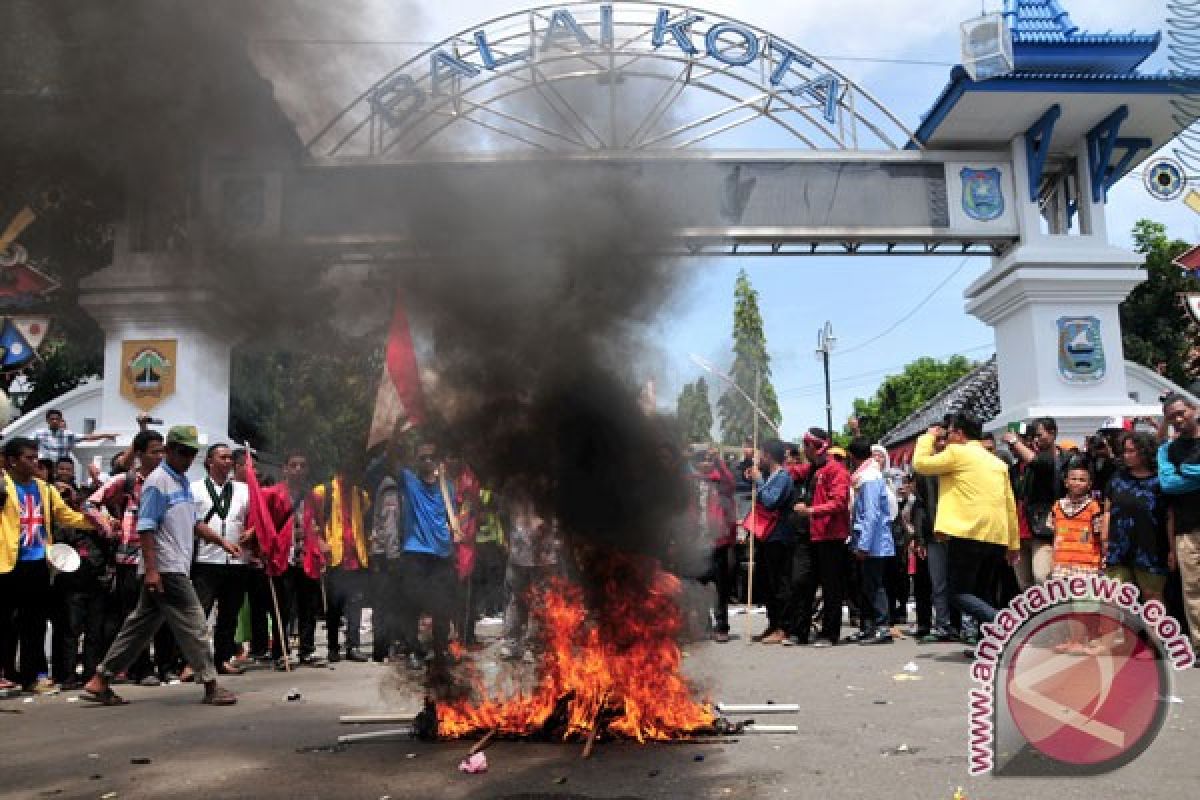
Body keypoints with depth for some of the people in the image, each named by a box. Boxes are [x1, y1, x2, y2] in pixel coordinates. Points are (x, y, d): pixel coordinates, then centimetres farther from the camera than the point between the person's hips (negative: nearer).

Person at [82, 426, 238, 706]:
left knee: (141, 625, 13)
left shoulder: (183, 481, 17)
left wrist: (223, 542, 18)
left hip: (177, 568, 9)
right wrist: (151, 569, -21)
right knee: (192, 624, -5)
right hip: (166, 569, -9)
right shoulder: (158, 481, -11)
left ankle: (99, 681, 19)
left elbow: (193, 522, 25)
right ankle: (210, 685, 2)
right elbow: (146, 527, -16)